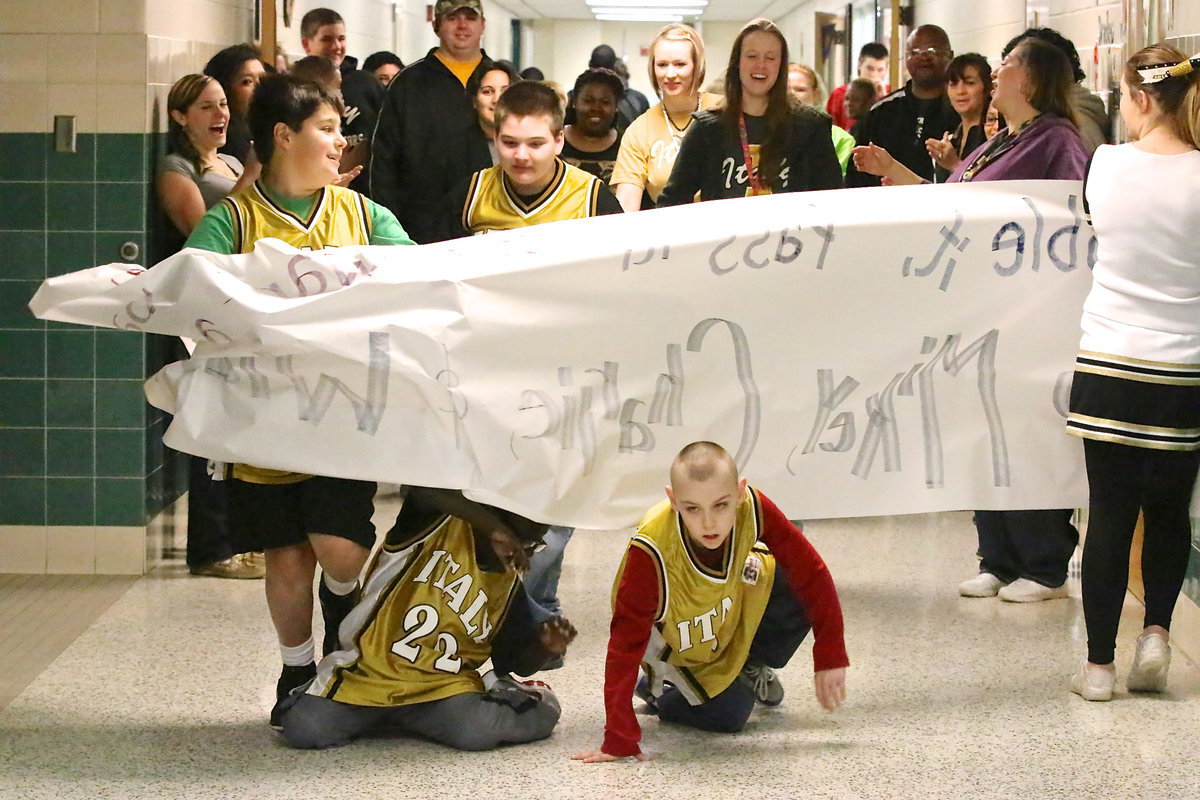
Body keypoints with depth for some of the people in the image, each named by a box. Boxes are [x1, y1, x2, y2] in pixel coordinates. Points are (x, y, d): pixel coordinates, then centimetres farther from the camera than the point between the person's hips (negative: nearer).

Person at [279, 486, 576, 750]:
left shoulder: (508, 585, 6)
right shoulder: (442, 520, -7)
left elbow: (518, 661, 12)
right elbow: (423, 485, -30)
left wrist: (543, 648, -12)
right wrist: (493, 528, -33)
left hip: (442, 688, 2)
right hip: (368, 674, -2)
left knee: (478, 731, -31)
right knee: (305, 728, -23)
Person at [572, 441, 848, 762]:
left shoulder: (752, 508, -32)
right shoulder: (651, 553, -40)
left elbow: (812, 572, -21)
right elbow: (626, 642, -36)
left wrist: (830, 658, -21)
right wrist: (619, 740, -38)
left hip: (736, 609, 3)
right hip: (680, 646, -3)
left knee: (803, 592, -19)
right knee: (730, 715, -14)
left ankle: (752, 668, 10)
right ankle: (659, 689, 17)